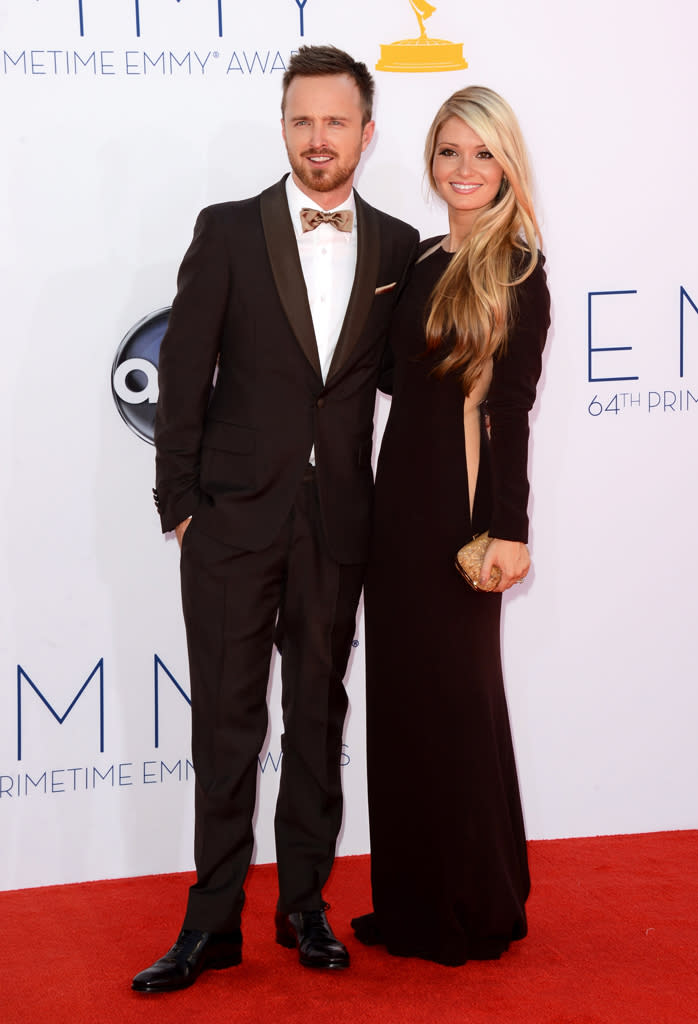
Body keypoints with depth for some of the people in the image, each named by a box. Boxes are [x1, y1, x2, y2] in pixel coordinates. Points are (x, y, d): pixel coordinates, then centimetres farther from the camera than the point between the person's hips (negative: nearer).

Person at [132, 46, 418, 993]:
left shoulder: (399, 248, 5)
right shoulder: (228, 231, -2)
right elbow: (184, 375, -2)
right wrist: (178, 503, -5)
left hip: (339, 519, 2)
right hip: (234, 514, -2)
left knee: (319, 715, 11)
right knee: (226, 719, 4)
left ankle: (305, 905, 25)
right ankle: (213, 922, 14)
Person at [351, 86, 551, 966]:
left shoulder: (517, 272, -9)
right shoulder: (424, 260, 11)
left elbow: (511, 407, -13)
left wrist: (509, 528, -14)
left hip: (463, 501, -7)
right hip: (401, 492, 7)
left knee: (454, 695, 2)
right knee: (400, 693, 11)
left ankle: (477, 908, 19)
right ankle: (412, 900, 24)